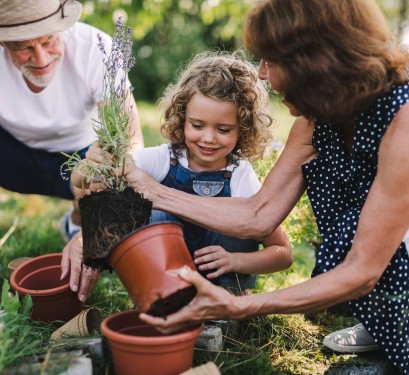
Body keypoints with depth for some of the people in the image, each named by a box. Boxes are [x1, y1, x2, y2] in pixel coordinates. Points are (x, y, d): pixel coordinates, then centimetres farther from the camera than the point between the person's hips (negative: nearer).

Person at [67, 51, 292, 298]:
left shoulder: (241, 178, -18)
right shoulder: (161, 160, -17)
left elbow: (283, 253, -14)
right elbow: (81, 182, -22)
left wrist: (234, 261, -31)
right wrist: (92, 165, -45)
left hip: (223, 278, 0)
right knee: (157, 214, -25)